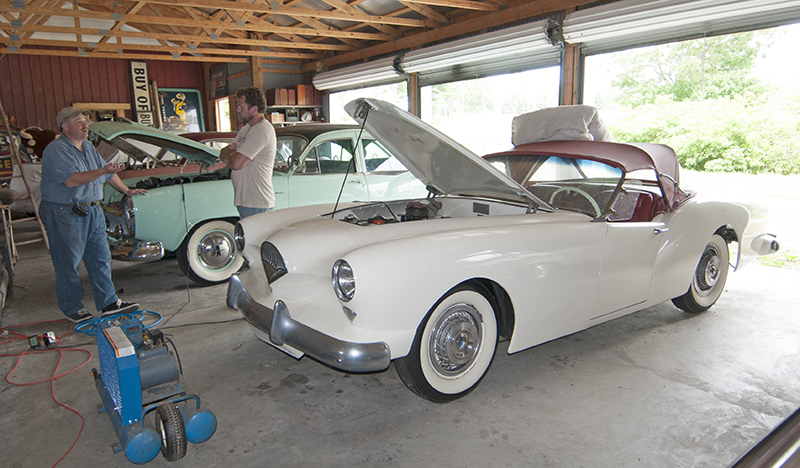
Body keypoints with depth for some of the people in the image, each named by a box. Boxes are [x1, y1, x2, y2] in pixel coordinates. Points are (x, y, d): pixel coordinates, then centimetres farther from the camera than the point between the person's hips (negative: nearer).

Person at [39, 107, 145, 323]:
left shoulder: (88, 147, 13)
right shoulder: (56, 150, -13)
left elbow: (108, 174, 26)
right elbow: (71, 180, -26)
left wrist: (127, 190, 33)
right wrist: (102, 171, -32)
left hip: (93, 211, 8)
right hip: (64, 214, -8)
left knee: (100, 259, 11)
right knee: (68, 264, 3)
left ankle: (109, 303, 19)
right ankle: (72, 309, 16)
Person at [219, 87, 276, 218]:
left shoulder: (262, 132, -17)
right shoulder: (247, 128, 16)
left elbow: (236, 163, -22)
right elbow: (223, 154, 16)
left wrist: (228, 154, 1)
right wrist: (233, 153, -7)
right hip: (244, 200, 10)